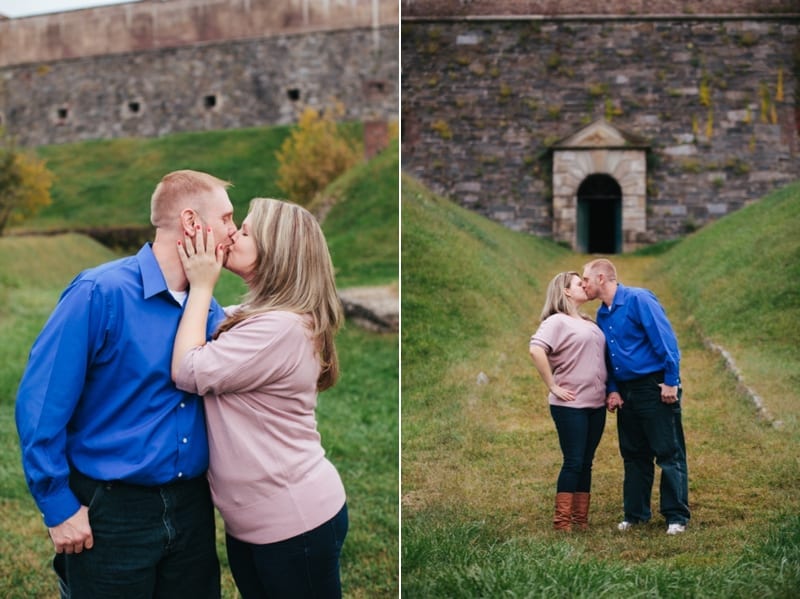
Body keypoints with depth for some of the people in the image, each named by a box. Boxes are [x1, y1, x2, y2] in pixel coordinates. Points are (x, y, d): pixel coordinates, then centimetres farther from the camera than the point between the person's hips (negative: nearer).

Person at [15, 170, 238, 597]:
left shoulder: (209, 311, 4)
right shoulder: (101, 293, -16)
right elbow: (40, 402, -15)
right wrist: (59, 506, -12)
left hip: (192, 509, 6)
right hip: (111, 514, -6)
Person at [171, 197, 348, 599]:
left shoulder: (282, 326, -22)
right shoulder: (252, 319, 10)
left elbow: (187, 372, -20)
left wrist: (201, 286, -12)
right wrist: (202, 286, 6)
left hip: (295, 521, -9)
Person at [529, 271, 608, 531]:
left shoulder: (589, 323, 18)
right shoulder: (557, 321, -7)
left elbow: (602, 356, 28)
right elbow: (536, 350, -23)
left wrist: (609, 390, 13)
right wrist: (553, 386, -20)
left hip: (596, 404, 7)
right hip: (571, 405, -7)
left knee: (586, 463, 9)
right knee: (573, 462, -5)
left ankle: (581, 519, 16)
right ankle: (562, 521, 2)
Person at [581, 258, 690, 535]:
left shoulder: (638, 299, -12)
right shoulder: (602, 314, 12)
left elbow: (665, 339, -16)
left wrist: (671, 381, -18)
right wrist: (612, 390, 7)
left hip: (655, 387, -8)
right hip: (626, 392, 8)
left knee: (669, 454, -2)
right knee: (633, 455, 13)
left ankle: (676, 516, 5)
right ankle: (635, 513, 22)